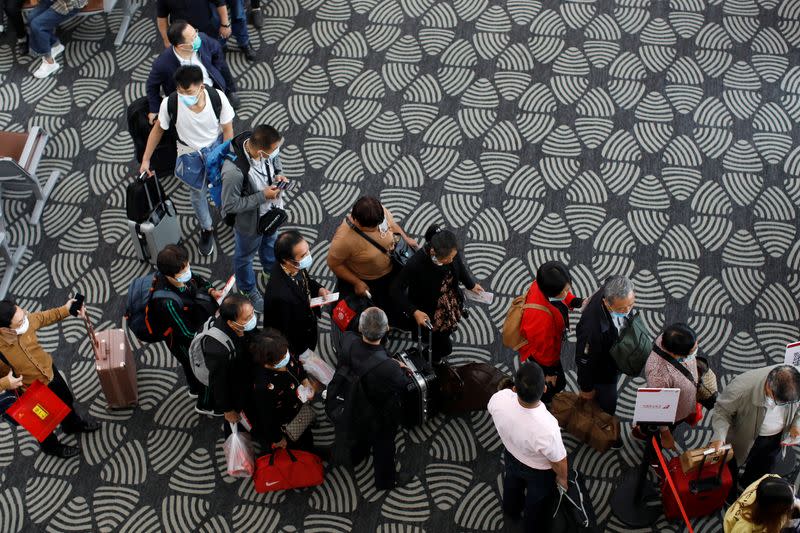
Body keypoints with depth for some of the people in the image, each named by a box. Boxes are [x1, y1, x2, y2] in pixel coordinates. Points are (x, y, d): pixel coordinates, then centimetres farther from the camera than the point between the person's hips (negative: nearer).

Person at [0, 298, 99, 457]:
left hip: (49, 371, 5)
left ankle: (73, 424, 64)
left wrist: (65, 310, -12)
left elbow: (43, 317, -3)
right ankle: (52, 446, 57)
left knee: (66, 400, 32)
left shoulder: (25, 319, -27)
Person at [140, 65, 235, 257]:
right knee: (198, 194, 20)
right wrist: (145, 159, -8)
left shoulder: (217, 97, -32)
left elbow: (227, 129, -16)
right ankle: (207, 229, 48)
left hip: (216, 147, 0)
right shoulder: (169, 103, -32)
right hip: (190, 154, 0)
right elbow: (158, 129, -12)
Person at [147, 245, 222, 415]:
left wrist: (210, 290, -19)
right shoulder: (168, 302, -45)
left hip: (193, 331, 6)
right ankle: (205, 404, 51)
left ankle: (195, 389, 67)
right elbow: (188, 330, -35)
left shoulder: (182, 274, -25)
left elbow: (198, 279, 0)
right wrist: (206, 301, -35)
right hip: (183, 342, -6)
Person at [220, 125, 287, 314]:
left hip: (271, 213, 6)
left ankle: (271, 271, 68)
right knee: (245, 257, 26)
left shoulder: (268, 148, -25)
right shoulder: (234, 171, -45)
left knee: (270, 243, 36)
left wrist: (279, 174, -19)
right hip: (249, 222, -6)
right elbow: (230, 206, -30)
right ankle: (248, 290, 55)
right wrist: (262, 196, -32)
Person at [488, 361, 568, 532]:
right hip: (540, 471, -3)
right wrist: (563, 478, -4)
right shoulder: (547, 428, -46)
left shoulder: (499, 398, -37)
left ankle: (511, 511, 67)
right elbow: (559, 462, -25)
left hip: (512, 456, 3)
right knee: (536, 501, 30)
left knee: (513, 485, 37)